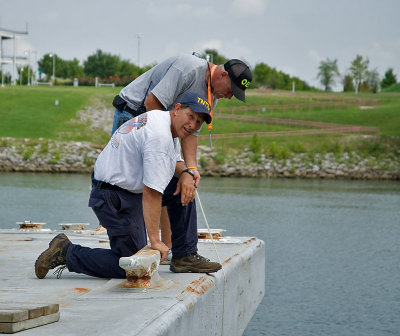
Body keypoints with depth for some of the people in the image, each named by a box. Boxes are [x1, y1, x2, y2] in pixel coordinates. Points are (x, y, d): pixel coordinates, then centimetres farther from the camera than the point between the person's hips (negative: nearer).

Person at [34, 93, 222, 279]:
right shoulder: (159, 136, -24)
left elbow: (174, 162, 25)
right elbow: (151, 193, -27)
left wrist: (185, 173, 0)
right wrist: (155, 241, -25)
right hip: (114, 200, -11)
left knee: (184, 188, 12)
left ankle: (185, 257, 15)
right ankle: (66, 253, 2)